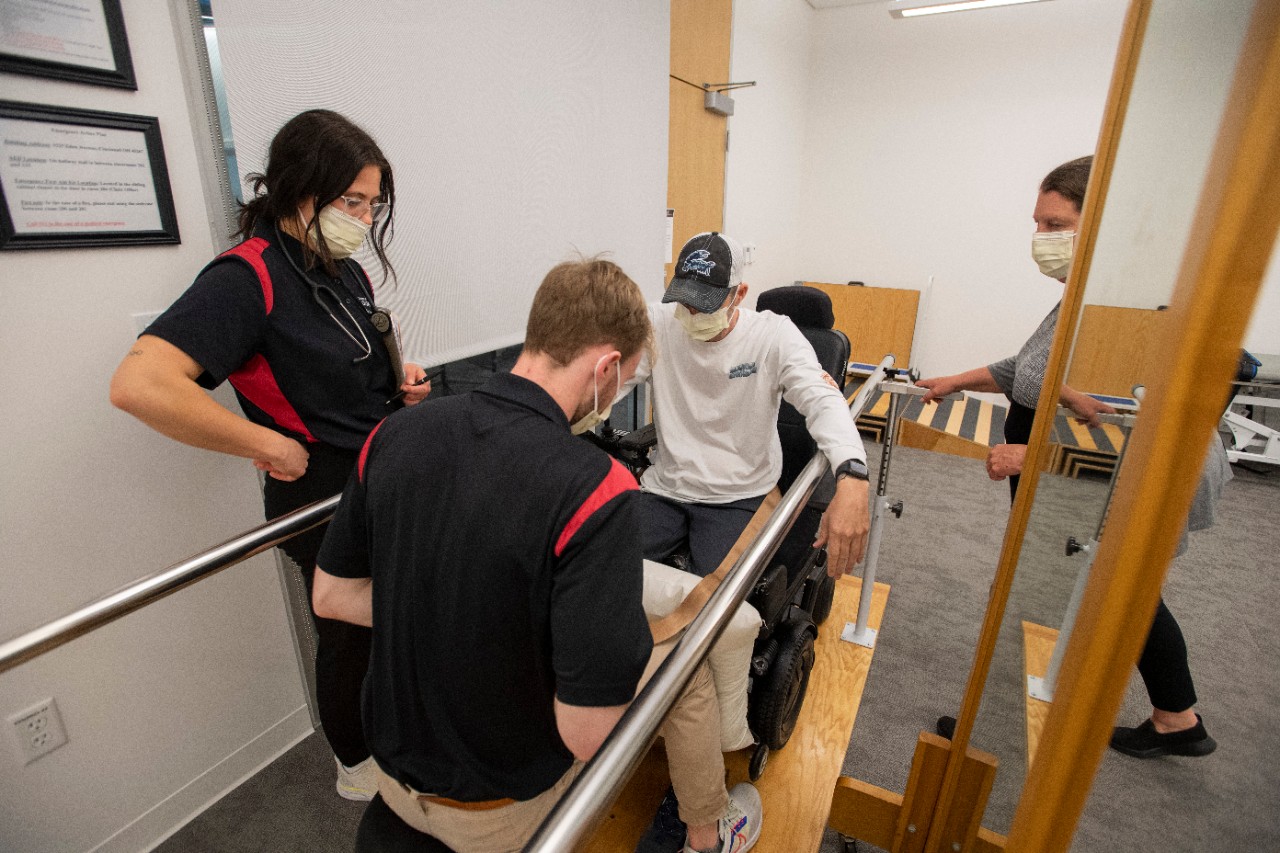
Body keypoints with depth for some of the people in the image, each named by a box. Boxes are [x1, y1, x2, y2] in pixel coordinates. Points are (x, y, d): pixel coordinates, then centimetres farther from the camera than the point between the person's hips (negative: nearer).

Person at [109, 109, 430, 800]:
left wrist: (401, 382, 0)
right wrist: (273, 446, -26)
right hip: (325, 500, -7)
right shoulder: (247, 278, -21)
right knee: (349, 632, 13)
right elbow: (138, 384, -33)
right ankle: (356, 763, 42)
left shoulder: (346, 272, 6)